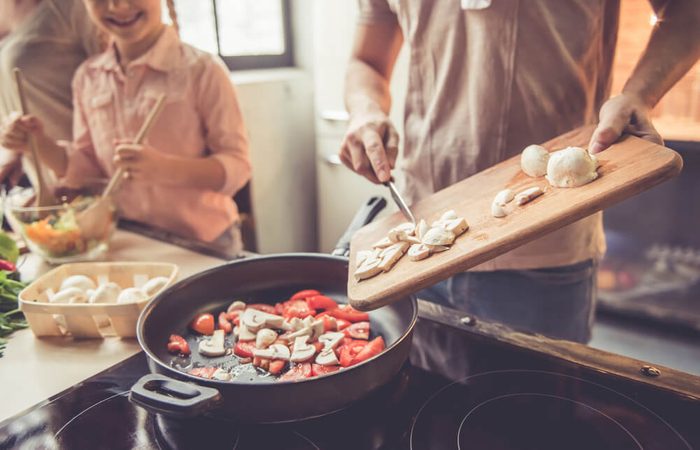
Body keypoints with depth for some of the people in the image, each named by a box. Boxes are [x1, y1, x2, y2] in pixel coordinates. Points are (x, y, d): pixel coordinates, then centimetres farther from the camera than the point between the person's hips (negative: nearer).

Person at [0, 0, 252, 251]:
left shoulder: (201, 70, -15)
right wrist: (41, 144, -7)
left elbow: (237, 166, -16)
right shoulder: (88, 77, 2)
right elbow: (87, 169, 10)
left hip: (204, 245, -4)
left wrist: (164, 168, -31)